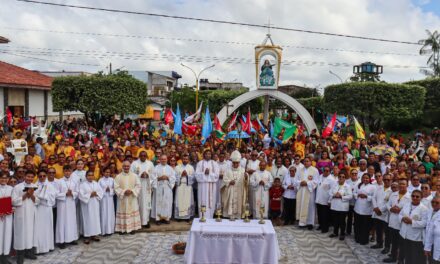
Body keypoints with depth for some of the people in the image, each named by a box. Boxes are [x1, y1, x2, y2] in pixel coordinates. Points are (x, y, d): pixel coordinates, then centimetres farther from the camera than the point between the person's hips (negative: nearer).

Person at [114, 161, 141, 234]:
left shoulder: (134, 176, 1)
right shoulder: (118, 177, -3)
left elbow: (138, 186, 0)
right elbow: (116, 187, -7)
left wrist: (132, 191, -15)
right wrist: (124, 192, -19)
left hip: (132, 198, 1)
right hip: (122, 199, -1)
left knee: (133, 212, 5)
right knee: (123, 212, 3)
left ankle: (132, 228, 15)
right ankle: (122, 229, 11)